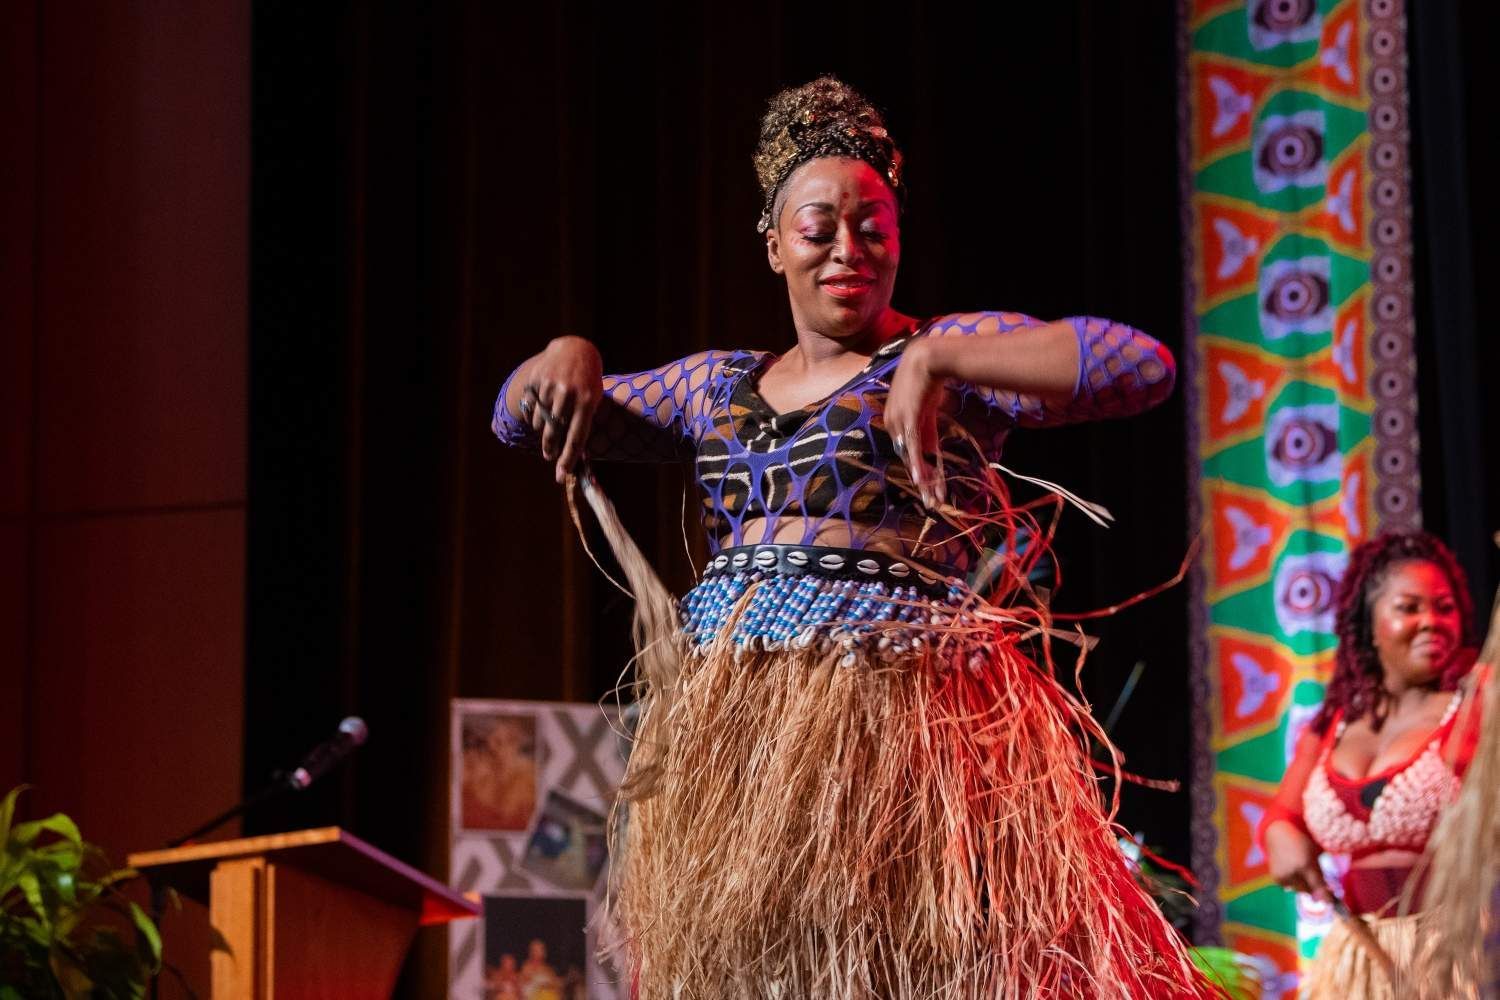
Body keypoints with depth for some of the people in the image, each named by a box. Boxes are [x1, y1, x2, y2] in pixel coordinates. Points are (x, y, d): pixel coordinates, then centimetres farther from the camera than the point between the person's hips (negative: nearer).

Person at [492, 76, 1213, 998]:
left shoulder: (951, 353, 3)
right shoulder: (718, 384, 18)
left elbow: (1144, 365, -12)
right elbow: (519, 419, 24)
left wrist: (937, 360, -18)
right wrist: (565, 361, 0)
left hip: (896, 717, -5)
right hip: (729, 739, 5)